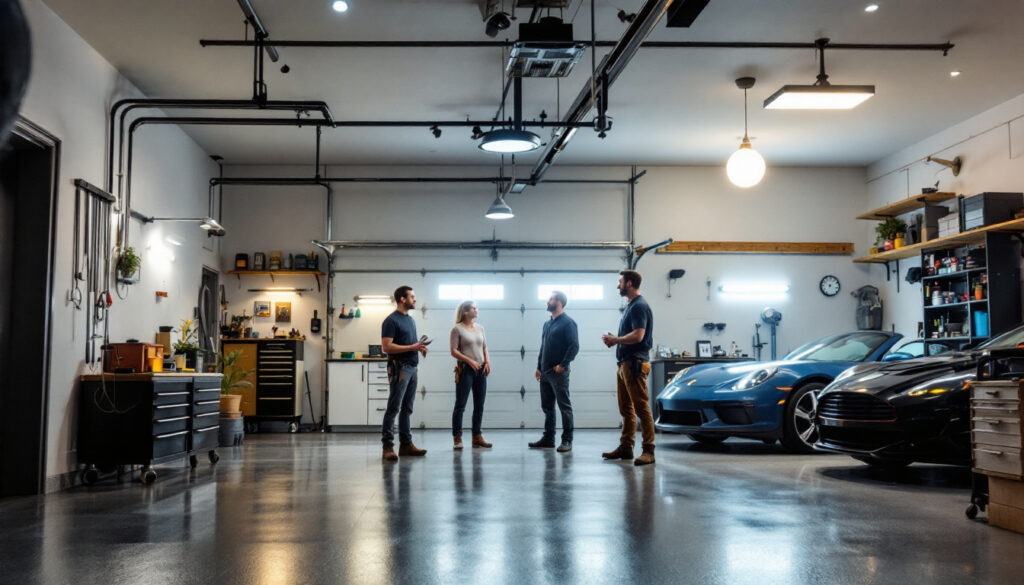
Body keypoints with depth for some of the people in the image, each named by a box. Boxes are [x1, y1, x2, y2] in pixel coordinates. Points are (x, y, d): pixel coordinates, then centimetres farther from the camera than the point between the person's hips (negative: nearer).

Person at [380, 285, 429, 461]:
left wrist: (419, 347, 7)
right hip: (399, 368, -9)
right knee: (393, 408, -8)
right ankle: (387, 446, -6)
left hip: (412, 367, 9)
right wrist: (411, 347, -18)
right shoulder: (391, 320, -9)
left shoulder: (410, 320, 19)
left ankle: (406, 444, 17)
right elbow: (386, 347, -17)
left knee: (407, 408, 12)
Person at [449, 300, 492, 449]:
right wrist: (469, 361, -19)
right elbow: (454, 351, -9)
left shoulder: (480, 328, 13)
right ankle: (457, 438, 1)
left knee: (479, 405, 8)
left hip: (481, 370, 6)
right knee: (460, 405, -3)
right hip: (465, 370, -6)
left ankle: (477, 437, 15)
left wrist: (487, 361, 1)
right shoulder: (457, 329, -5)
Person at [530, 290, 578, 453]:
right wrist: (538, 367, 15)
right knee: (547, 407, 11)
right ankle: (548, 439, 18)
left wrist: (562, 365, -19)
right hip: (545, 373, 8)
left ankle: (567, 440, -1)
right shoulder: (547, 324, 18)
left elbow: (574, 346, -15)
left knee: (564, 406, -4)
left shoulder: (568, 323, -7)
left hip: (559, 372, -8)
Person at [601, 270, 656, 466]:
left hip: (635, 363, -11)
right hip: (625, 362, 11)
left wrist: (615, 340, -10)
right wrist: (615, 340, 9)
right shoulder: (631, 306, 20)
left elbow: (638, 336, -22)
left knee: (641, 407, -11)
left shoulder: (639, 306, -12)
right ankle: (625, 447, 19)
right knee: (626, 408, 13)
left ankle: (648, 450, -11)